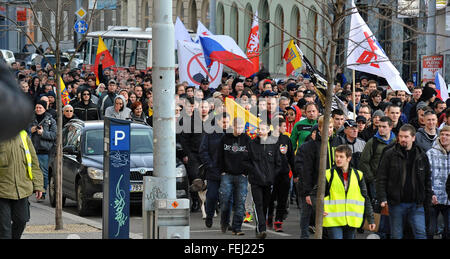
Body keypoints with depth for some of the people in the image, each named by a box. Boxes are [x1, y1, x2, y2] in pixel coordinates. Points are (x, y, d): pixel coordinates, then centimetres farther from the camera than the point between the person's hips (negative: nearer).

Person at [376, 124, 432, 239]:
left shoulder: (421, 156, 7)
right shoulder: (389, 155, -1)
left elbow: (427, 180, 14)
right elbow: (381, 178, -2)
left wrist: (427, 200, 9)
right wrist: (382, 198, -12)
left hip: (416, 204, 1)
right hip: (396, 203, -1)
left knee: (421, 234, -8)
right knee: (396, 235, 6)